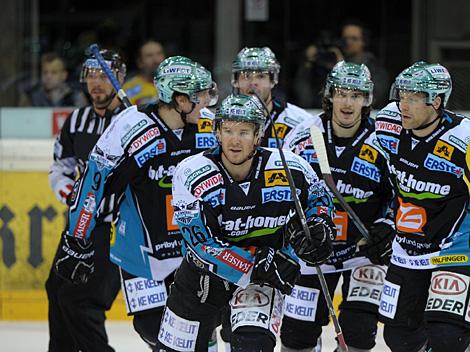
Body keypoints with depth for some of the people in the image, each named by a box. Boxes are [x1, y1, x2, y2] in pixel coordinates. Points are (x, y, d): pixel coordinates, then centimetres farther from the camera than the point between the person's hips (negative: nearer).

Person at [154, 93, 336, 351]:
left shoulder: (288, 168, -16)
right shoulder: (191, 174, -22)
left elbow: (318, 197, 7)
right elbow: (203, 246, -26)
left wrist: (320, 226, -15)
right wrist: (257, 266, -33)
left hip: (265, 271, 0)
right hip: (204, 273, 1)